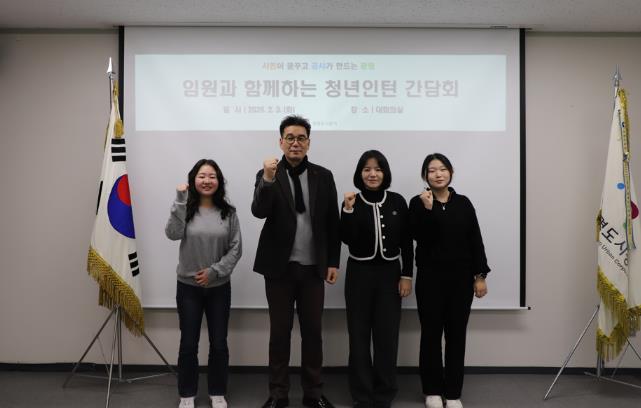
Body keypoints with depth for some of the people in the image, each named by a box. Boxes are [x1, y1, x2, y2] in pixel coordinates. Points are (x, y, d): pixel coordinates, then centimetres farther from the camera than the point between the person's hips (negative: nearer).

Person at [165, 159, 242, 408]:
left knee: (219, 343, 8)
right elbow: (172, 234, -22)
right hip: (188, 287, -1)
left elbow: (236, 249, -3)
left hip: (219, 288, 1)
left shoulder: (228, 212, -2)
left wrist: (214, 271, -13)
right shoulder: (185, 209, -4)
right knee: (188, 344, 8)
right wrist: (180, 200, -23)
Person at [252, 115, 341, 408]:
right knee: (279, 332, 8)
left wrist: (333, 261, 2)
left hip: (313, 267, 2)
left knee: (312, 331, 9)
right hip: (280, 267, -1)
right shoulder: (267, 175, -1)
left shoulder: (323, 176, 4)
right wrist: (268, 180, -32)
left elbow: (332, 222, 5)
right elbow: (258, 212, -17)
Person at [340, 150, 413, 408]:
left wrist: (407, 275, -1)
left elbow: (406, 242, 3)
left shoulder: (397, 202, 1)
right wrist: (348, 210, -22)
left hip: (389, 274, 1)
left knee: (387, 336, 4)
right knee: (359, 336, 5)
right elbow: (346, 239, -12)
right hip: (359, 274, 0)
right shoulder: (352, 202, -2)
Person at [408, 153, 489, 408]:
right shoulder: (418, 203, -1)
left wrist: (480, 275, 1)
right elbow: (421, 238, -14)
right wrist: (427, 209, -22)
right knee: (431, 333, 4)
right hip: (430, 277, -2)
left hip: (461, 277, 2)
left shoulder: (463, 203, 6)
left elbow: (475, 241, 5)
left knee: (456, 334, 6)